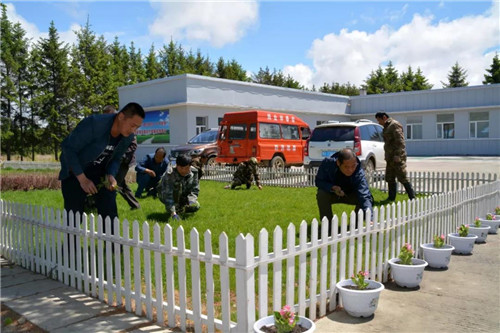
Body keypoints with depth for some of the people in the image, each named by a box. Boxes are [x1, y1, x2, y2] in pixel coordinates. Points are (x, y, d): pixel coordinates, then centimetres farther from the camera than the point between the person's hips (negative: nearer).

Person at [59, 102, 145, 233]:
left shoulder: (128, 137, -11)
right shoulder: (94, 123, -29)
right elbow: (68, 147, -22)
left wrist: (111, 175, -16)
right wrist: (82, 178, -25)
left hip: (100, 172, 5)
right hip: (75, 172, -4)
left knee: (110, 213, -3)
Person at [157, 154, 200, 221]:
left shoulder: (194, 172, -18)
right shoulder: (169, 174, -33)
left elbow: (195, 189, -9)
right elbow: (167, 195, -40)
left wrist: (191, 200, -29)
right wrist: (173, 213, -49)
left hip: (183, 197, 6)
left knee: (196, 206, -17)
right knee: (178, 185, -35)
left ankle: (180, 209, 11)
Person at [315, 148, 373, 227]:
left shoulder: (359, 173, -32)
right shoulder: (328, 163, -30)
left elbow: (365, 196, -42)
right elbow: (318, 181, -17)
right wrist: (333, 188, -37)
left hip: (350, 195, 0)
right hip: (331, 193, 0)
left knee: (362, 197, -29)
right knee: (321, 194, -32)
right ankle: (328, 225, -12)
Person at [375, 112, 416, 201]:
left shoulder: (394, 125, -10)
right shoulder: (387, 127, 19)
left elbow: (400, 141, -19)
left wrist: (397, 155, -24)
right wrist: (387, 157, 18)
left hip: (397, 158, -10)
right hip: (390, 158, 10)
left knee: (402, 178, -8)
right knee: (389, 179, 11)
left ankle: (412, 197, -1)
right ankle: (391, 198, 19)